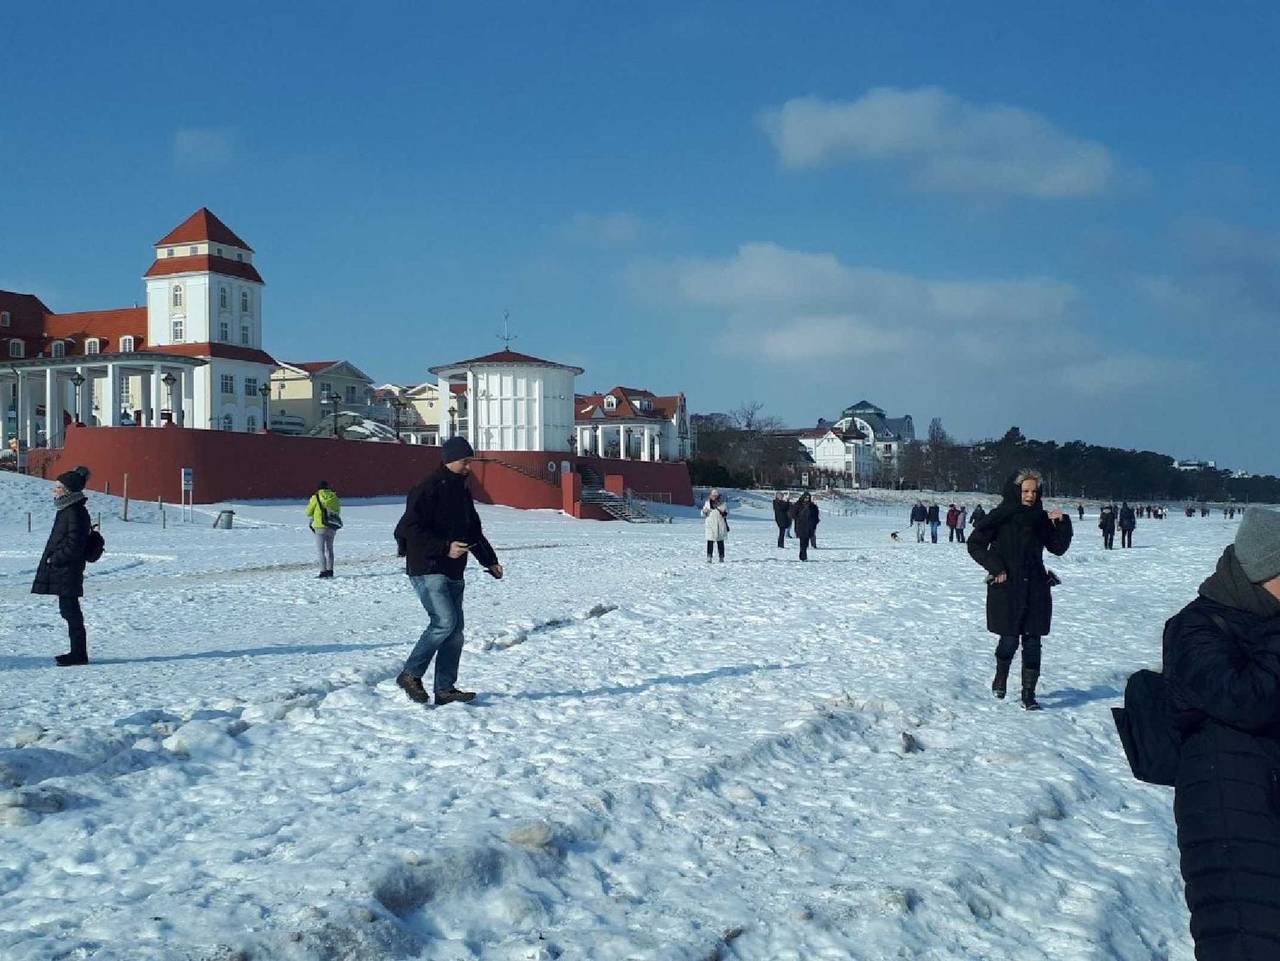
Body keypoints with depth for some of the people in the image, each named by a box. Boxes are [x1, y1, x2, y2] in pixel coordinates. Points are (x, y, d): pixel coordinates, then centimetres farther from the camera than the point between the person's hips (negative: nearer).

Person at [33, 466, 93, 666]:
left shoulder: (74, 513, -18)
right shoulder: (67, 510, 13)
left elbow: (73, 546, -21)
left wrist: (53, 559, -13)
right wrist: (53, 559, 12)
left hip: (67, 572, -10)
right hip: (62, 571, 10)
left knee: (70, 611, -5)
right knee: (69, 610, 14)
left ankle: (79, 654, 1)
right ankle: (77, 652, 21)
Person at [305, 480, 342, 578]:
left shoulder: (316, 497, -5)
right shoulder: (334, 497, 6)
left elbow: (308, 512, 3)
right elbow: (338, 512, 14)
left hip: (321, 527, -5)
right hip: (332, 527, 5)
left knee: (320, 550, -3)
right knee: (329, 549, 18)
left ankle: (323, 571, -10)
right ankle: (330, 570, 20)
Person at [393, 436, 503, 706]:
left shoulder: (461, 491, 16)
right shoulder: (427, 490, -12)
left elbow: (474, 530, 26)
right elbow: (409, 530, -19)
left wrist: (490, 560, 17)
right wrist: (445, 547, -24)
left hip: (453, 573, 9)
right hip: (427, 570, -9)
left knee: (455, 629, 5)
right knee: (445, 622, -18)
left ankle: (445, 689, 11)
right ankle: (411, 674, -4)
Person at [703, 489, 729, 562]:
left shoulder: (722, 503, 2)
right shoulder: (707, 503, 8)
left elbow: (727, 514, 6)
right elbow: (703, 514, 14)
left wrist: (723, 513, -15)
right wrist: (704, 511, -9)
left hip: (720, 525, 0)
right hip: (710, 525, 0)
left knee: (720, 542, 3)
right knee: (710, 541, -7)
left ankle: (721, 558, 11)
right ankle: (709, 558, -8)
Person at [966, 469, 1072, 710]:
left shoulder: (1041, 518, 7)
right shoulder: (1000, 517, -5)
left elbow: (1058, 548, 9)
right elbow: (975, 544, -2)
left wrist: (1063, 523, -5)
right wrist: (995, 567, -10)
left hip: (1035, 589, 3)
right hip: (1006, 589, -3)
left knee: (1032, 642, 1)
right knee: (1009, 640, -1)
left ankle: (1029, 694, 8)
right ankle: (1001, 676, 29)